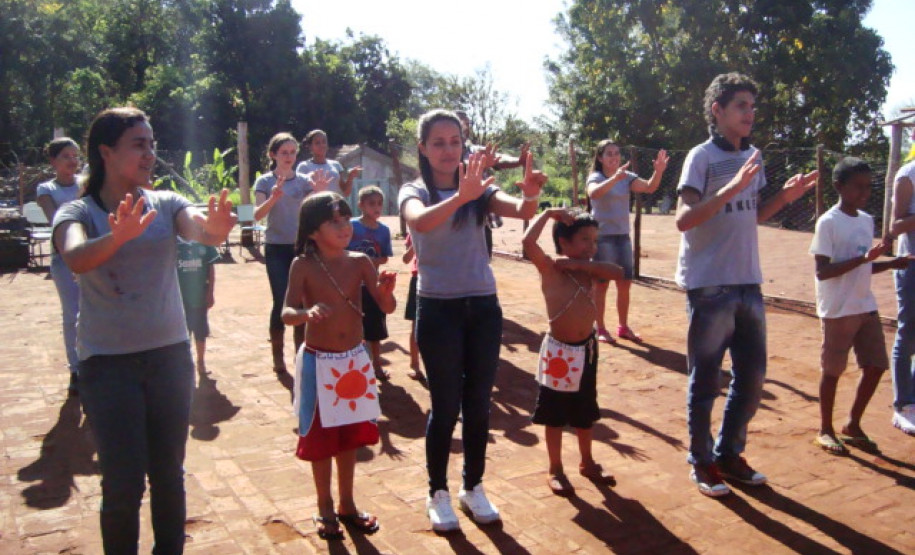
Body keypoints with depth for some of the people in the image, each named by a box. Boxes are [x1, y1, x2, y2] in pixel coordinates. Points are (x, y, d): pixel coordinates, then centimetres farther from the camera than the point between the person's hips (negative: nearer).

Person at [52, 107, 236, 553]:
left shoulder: (166, 204, 1)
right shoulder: (78, 212, -6)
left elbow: (200, 231, -19)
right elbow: (75, 258, -27)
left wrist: (215, 227, -43)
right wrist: (117, 238, -48)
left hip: (170, 355, 3)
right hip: (108, 362, -2)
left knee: (168, 474, 13)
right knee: (123, 486, 0)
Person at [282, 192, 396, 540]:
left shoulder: (360, 262, -5)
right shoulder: (303, 266, -12)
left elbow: (387, 307, -9)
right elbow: (286, 314, -17)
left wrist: (386, 291, -31)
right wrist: (307, 313, -38)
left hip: (355, 359, 3)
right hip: (317, 362, -3)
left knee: (350, 434, 15)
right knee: (320, 436, 9)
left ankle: (347, 504, 33)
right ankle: (325, 508, 27)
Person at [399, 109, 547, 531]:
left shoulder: (480, 190, 4)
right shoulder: (414, 192, -5)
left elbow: (521, 211, -15)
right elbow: (420, 222, -29)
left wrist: (530, 193, -38)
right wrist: (460, 197, -46)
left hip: (484, 307, 4)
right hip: (438, 310, -3)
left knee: (478, 405, 11)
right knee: (446, 407, 3)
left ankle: (473, 488, 29)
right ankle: (438, 493, 22)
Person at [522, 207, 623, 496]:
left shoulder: (588, 270, 6)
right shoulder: (549, 267, -13)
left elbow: (618, 272, -11)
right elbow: (528, 241, -30)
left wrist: (581, 264, -17)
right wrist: (548, 213, -19)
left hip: (586, 350, 6)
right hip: (559, 351, -6)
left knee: (584, 412, 20)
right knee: (555, 415, 8)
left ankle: (587, 463, 37)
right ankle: (555, 469, 22)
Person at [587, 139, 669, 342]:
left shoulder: (627, 177, 7)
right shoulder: (595, 177, -8)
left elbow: (649, 187, -6)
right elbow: (594, 193, -31)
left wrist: (658, 171, -25)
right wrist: (615, 178, -45)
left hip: (623, 236, 6)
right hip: (602, 237, -6)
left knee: (625, 284, 10)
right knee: (602, 284, -1)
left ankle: (623, 327, 21)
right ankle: (600, 329, 7)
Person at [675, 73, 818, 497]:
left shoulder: (752, 158, 13)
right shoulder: (703, 156, -9)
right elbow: (684, 219, -18)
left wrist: (784, 197, 5)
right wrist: (732, 187, -27)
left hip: (749, 284, 7)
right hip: (710, 286, -7)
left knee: (752, 377, 14)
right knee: (705, 381, 4)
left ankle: (729, 454, 29)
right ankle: (701, 462, 19)